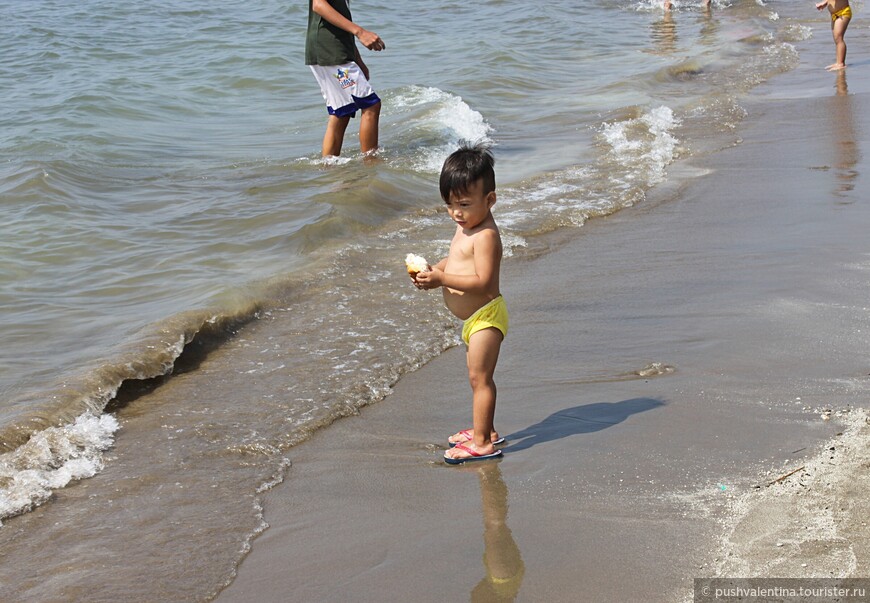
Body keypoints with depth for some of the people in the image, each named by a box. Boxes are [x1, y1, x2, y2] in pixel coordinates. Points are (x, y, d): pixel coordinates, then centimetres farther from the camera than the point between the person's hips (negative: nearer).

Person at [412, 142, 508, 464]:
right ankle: (485, 430, 31)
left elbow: (482, 282, -28)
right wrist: (433, 271, -1)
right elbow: (455, 262, 19)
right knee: (479, 377, 19)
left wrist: (442, 279, -30)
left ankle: (481, 443, -2)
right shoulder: (464, 228, 9)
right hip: (473, 317, 10)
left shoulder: (485, 235, -23)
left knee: (479, 377, -7)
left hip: (485, 316, -10)